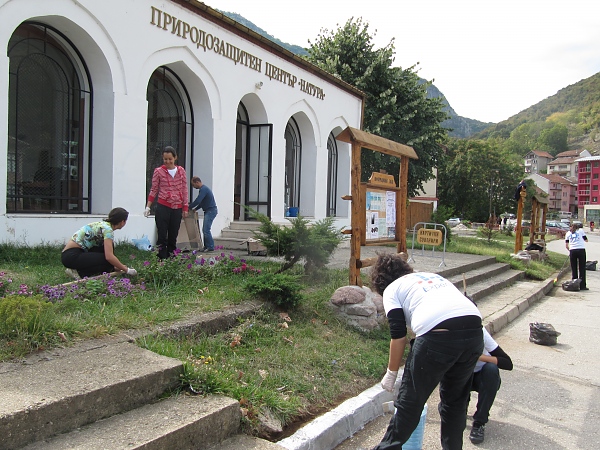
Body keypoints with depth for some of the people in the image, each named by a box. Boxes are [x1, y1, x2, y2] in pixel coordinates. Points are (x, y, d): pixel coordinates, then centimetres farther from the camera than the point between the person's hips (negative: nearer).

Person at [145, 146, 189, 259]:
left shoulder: (181, 171, 6)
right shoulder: (158, 171, 1)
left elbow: (184, 190, 9)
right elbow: (154, 190, 4)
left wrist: (185, 208, 6)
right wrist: (148, 207, -3)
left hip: (177, 208, 2)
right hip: (163, 207, -2)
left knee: (173, 237, 8)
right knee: (162, 237, -2)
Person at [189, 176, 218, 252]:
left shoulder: (203, 189, -16)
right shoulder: (203, 188, 18)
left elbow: (197, 201, -22)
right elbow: (201, 202, 24)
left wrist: (189, 208, -11)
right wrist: (195, 209, 14)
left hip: (211, 211, -11)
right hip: (208, 211, 11)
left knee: (206, 230, -10)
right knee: (204, 230, 11)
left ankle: (211, 247, -6)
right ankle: (206, 246, 15)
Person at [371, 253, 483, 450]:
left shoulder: (391, 289, 16)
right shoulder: (433, 276, 33)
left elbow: (398, 336, 7)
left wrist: (391, 373, 18)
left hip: (437, 335, -6)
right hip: (474, 330, 6)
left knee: (410, 400, 11)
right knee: (456, 399, 25)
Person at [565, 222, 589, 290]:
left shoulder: (568, 233, 16)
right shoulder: (581, 230, 12)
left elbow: (566, 245, 10)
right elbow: (586, 240, 17)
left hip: (572, 251, 2)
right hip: (581, 250, -1)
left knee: (573, 269, 8)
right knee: (582, 268, 2)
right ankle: (582, 286, -1)